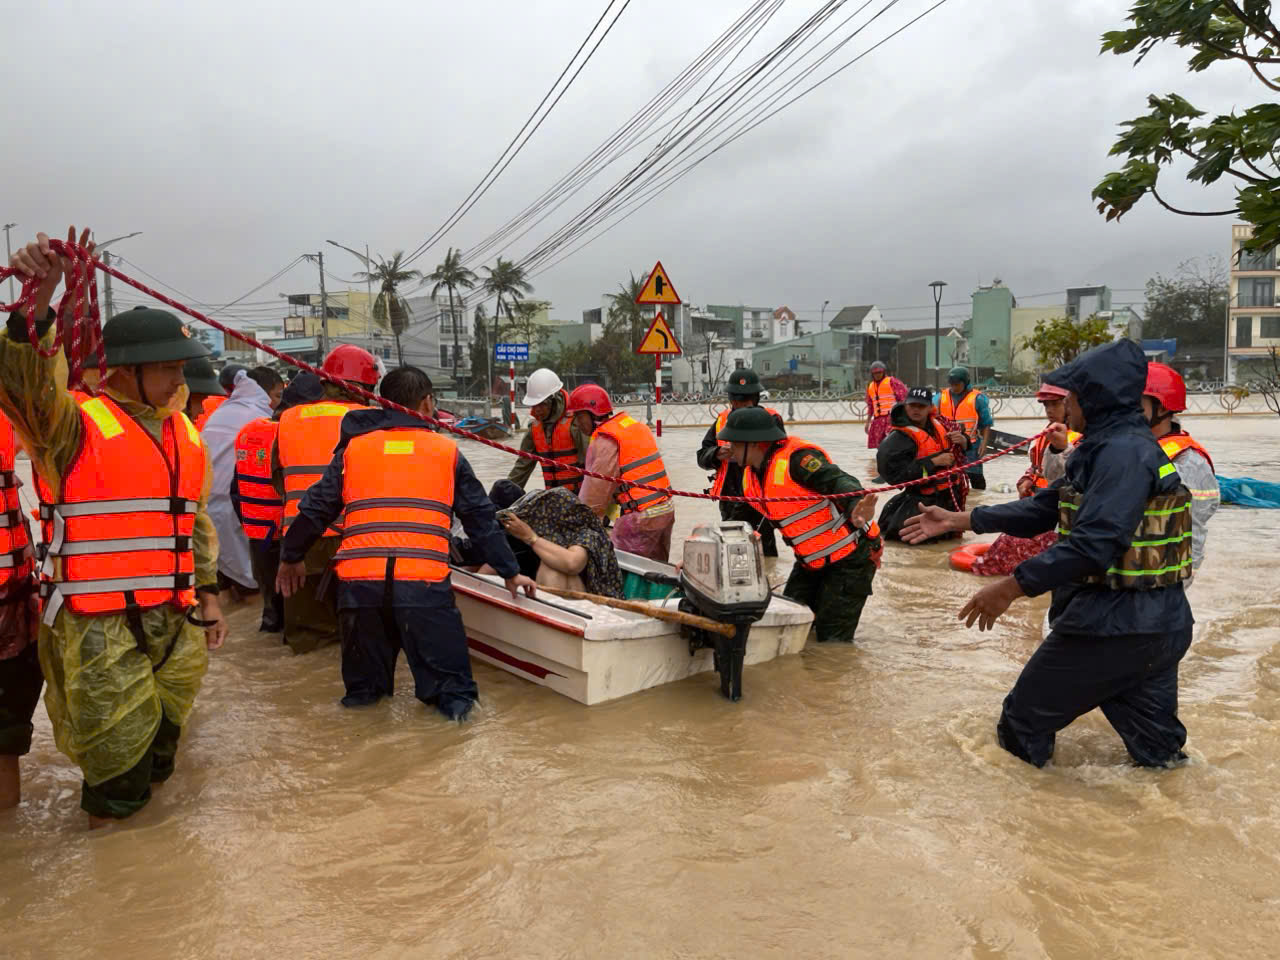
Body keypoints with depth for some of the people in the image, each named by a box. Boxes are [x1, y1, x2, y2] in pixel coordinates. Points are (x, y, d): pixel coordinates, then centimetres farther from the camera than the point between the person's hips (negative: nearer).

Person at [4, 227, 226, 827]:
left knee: (158, 743, 22)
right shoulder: (77, 424, -11)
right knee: (117, 760, 6)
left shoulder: (185, 434, 10)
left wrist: (207, 594, 15)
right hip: (97, 627, -6)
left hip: (175, 621, 6)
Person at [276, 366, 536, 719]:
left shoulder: (354, 446, 13)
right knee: (449, 682, 8)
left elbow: (316, 508, 17)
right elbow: (480, 518, 14)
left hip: (358, 580, 2)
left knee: (363, 686, 22)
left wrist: (291, 557, 32)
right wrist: (510, 572, 22)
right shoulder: (447, 451, 11)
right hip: (424, 583, -2)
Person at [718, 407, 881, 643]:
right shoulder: (750, 476, 5)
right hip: (810, 562, 9)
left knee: (832, 640, -6)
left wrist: (856, 509, -61)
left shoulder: (796, 458, -25)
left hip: (850, 558, -9)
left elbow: (839, 482, -38)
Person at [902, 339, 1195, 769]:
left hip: (1113, 623, -10)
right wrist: (957, 520, 15)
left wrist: (1012, 587, -26)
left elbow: (1093, 543, -30)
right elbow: (1044, 509, 16)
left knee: (1023, 723, 9)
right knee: (1156, 750, 21)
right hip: (1155, 621, 10)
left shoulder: (1124, 452, -20)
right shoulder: (1106, 447, 14)